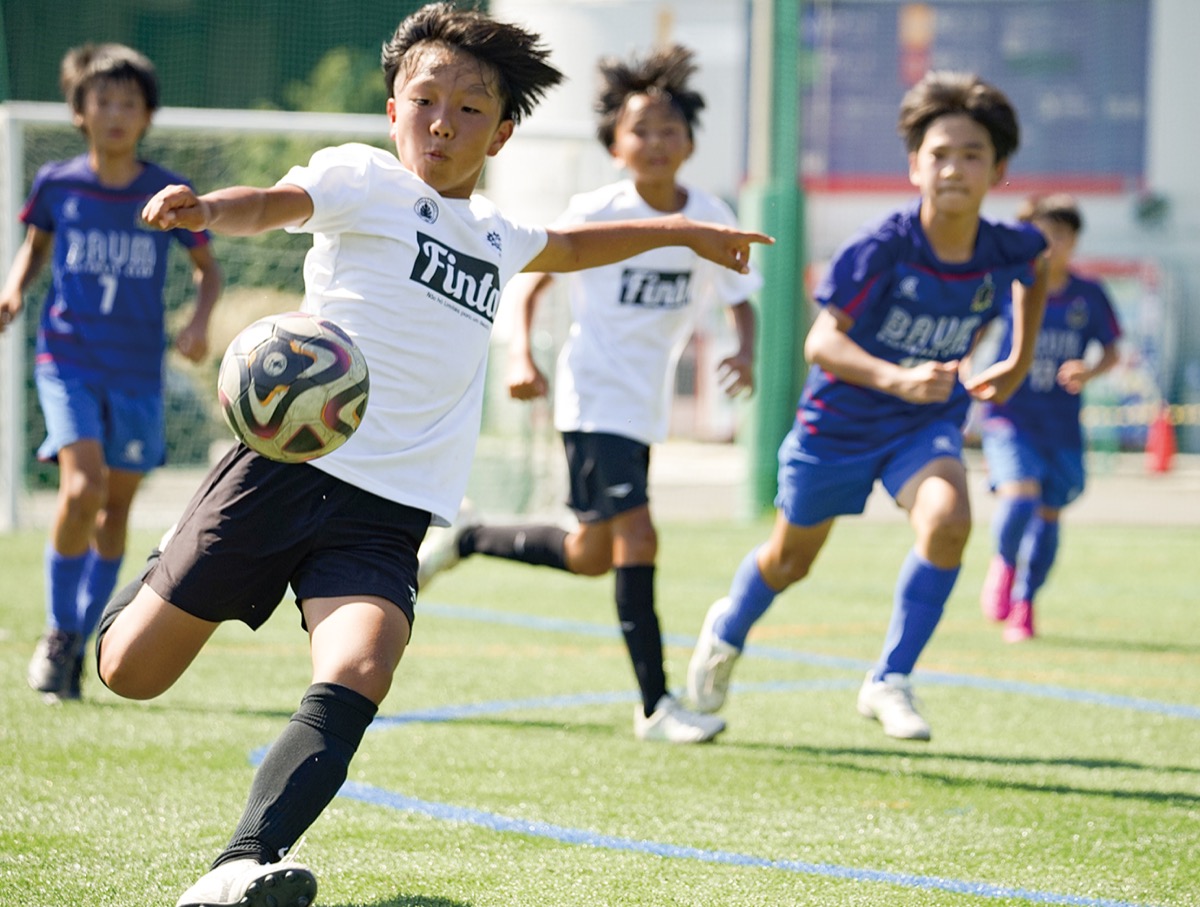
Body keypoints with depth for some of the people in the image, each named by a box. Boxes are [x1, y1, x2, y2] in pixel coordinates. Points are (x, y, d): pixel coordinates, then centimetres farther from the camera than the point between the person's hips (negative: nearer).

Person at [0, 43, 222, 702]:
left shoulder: (168, 195, -3)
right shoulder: (57, 184, -1)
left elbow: (207, 268, 10)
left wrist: (200, 320, -8)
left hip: (137, 374, 2)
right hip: (67, 361, -2)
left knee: (116, 506, 7)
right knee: (83, 487, -20)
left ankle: (80, 646, 22)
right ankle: (58, 633, -2)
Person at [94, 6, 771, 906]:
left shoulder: (494, 236, 24)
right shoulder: (364, 178, 2)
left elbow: (567, 247, 48)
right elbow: (280, 201, -20)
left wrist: (683, 232, 53)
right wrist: (210, 209, -43)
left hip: (390, 514, 4)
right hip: (286, 466, -4)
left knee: (355, 679, -26)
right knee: (130, 672, 2)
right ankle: (152, 587, 39)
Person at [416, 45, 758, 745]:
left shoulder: (711, 219, -1)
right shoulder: (593, 214, -11)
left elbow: (741, 300, 7)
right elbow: (532, 281, 0)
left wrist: (745, 353, -14)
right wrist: (522, 356, -15)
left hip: (647, 408, 6)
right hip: (595, 397, -6)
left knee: (591, 557, 14)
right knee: (637, 536, -17)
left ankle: (466, 539, 38)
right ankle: (656, 705, -14)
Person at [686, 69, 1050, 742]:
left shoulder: (1006, 251, -16)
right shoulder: (883, 248, -29)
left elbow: (1037, 269, 11)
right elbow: (822, 340, -36)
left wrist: (1020, 362, 9)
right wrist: (896, 378, -52)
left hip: (929, 421, 2)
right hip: (840, 417, -2)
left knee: (948, 517, -29)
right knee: (791, 560, 16)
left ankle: (890, 681, -13)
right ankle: (728, 631, 52)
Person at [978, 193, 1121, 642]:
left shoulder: (1089, 295, 0)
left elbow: (1111, 351, 9)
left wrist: (1089, 371, -11)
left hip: (1062, 427, 3)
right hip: (1010, 416, -3)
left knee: (1048, 515, 9)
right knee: (1019, 497, -24)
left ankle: (1023, 605, 27)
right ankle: (1004, 564, 7)